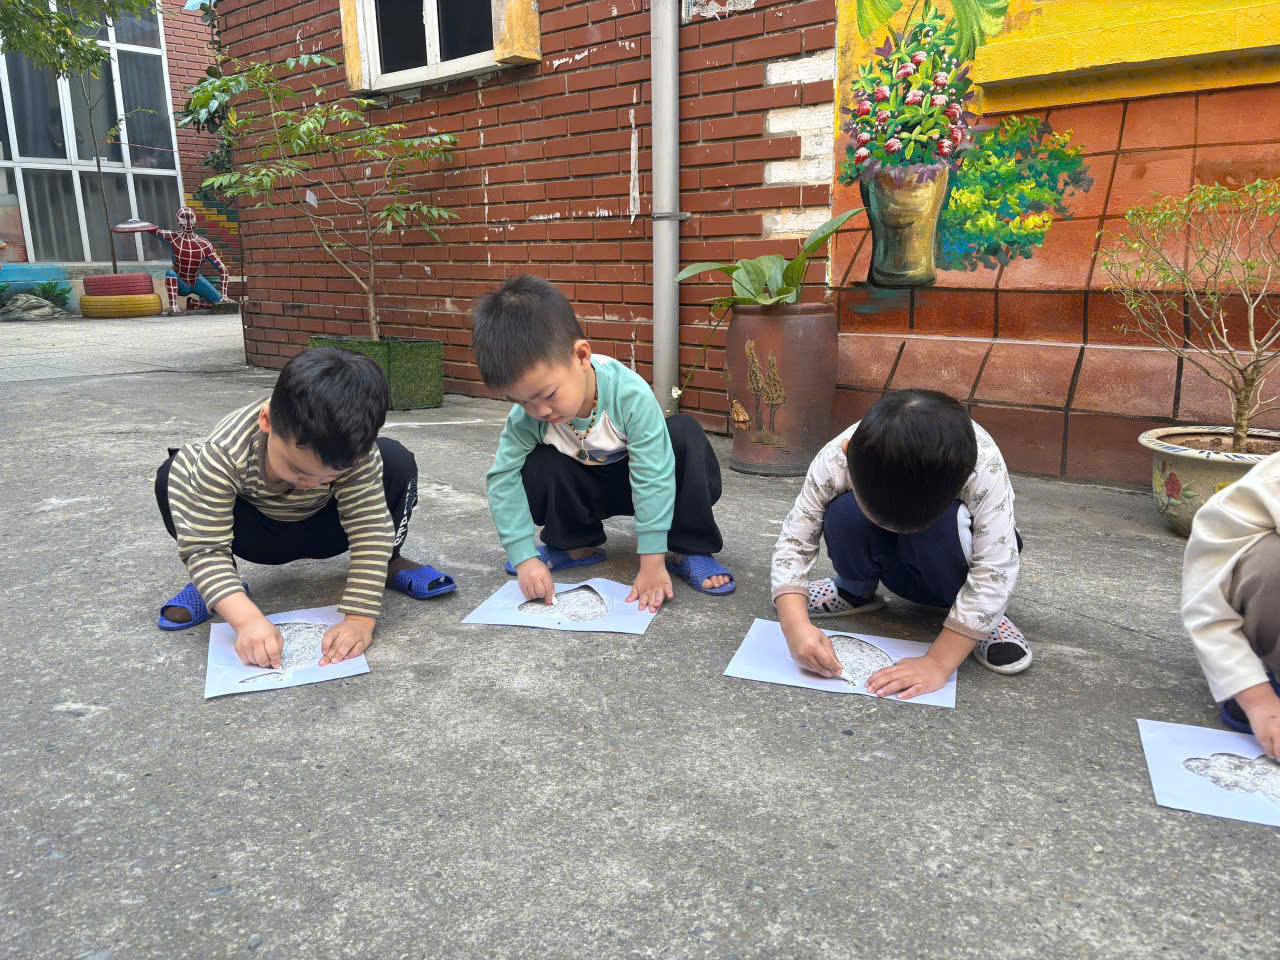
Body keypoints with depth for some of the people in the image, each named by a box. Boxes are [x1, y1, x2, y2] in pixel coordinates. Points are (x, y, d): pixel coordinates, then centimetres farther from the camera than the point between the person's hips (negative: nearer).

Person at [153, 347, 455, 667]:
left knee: (396, 462, -26)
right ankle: (212, 582, -6)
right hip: (254, 534, 0)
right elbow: (204, 545, -35)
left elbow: (369, 530, -32)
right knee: (172, 476, -29)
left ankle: (390, 563, -1)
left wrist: (360, 619, -40)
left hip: (321, 528, 0)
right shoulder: (223, 454, -37)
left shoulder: (354, 452, -34)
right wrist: (247, 619, -49)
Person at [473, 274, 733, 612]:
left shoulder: (630, 394, -37)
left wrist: (652, 564, -35)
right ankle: (576, 545, -1)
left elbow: (653, 478, -35)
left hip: (636, 479, -2)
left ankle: (686, 549, -18)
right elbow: (503, 479, -21)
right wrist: (525, 557, -30)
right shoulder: (526, 415, -26)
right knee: (537, 469, -30)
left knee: (685, 435, -32)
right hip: (584, 489, 2)